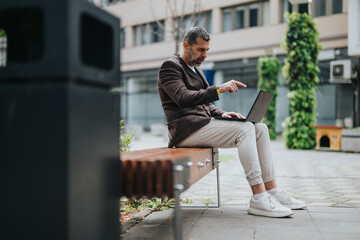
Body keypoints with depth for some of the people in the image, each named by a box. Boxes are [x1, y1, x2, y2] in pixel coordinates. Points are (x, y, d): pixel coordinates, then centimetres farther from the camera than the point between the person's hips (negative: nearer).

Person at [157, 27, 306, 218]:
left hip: (203, 122, 9)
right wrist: (218, 89, -24)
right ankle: (258, 198, -28)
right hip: (187, 128, -9)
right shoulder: (170, 66, -4)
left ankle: (272, 191, -5)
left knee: (260, 129, -5)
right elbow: (183, 98, -19)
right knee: (245, 129, -26)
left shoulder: (196, 69, 25)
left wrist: (221, 114, 6)